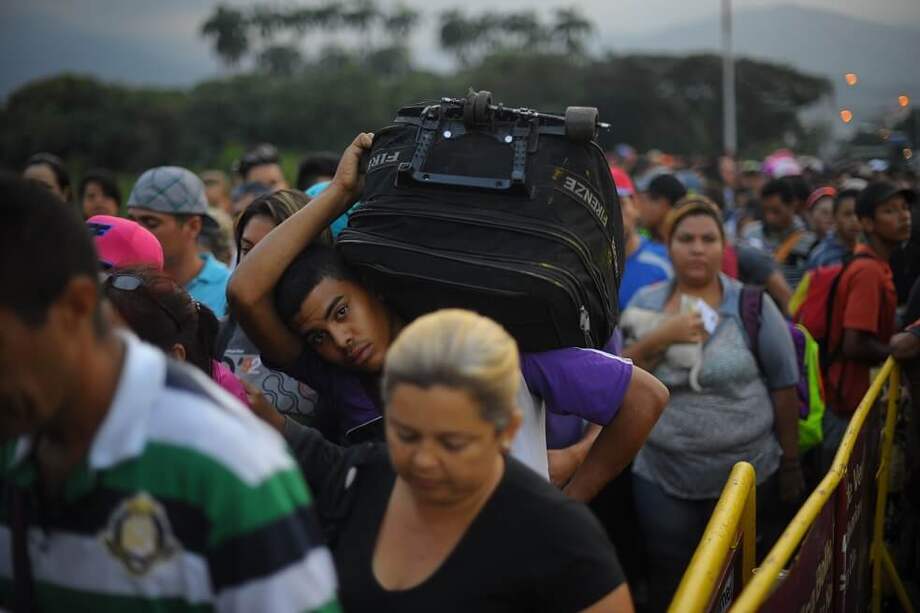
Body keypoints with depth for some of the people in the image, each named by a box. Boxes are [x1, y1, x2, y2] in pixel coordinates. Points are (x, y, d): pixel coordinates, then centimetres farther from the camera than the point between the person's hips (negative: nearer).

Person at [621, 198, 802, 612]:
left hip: (746, 478, -2)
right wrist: (660, 339, -18)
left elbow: (783, 388, -2)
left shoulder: (753, 306, -6)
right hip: (661, 479, 2)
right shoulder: (645, 303, 1)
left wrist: (791, 463, 1)